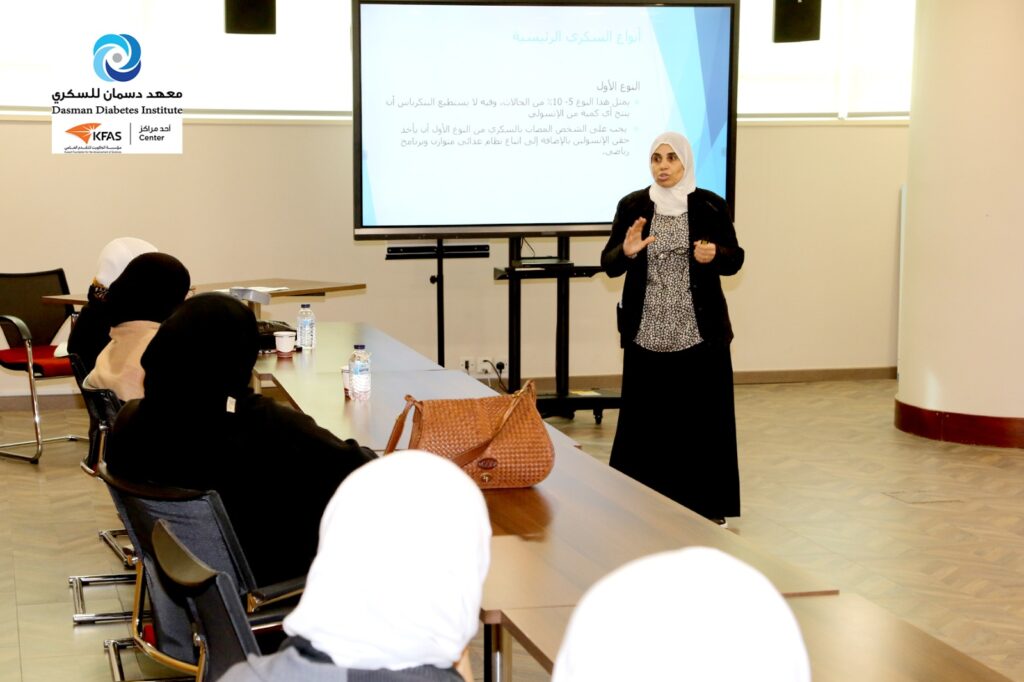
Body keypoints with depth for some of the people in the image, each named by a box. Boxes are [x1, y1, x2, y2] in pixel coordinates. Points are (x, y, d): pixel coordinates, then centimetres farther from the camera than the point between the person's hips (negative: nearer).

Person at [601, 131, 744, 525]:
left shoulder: (710, 205, 1)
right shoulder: (632, 206, 3)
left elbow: (735, 260, 4)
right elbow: (608, 265, 2)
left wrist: (715, 255, -18)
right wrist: (626, 251, -19)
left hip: (701, 332, -1)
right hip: (647, 334, 1)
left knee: (703, 417, 2)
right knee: (646, 418, 1)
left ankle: (707, 505, 13)